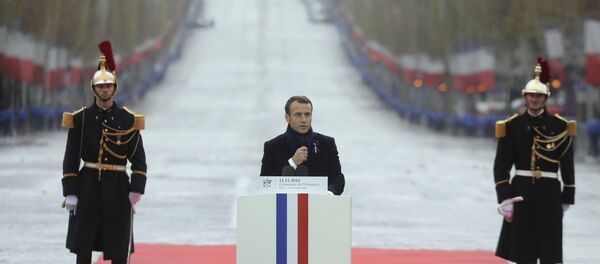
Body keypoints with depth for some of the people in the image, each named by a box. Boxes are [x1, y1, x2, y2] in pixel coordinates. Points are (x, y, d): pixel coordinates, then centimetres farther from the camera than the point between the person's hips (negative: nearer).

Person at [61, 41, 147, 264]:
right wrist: (70, 193, -6)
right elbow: (71, 159, 0)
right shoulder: (80, 119, 1)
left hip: (118, 187, 0)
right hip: (88, 186, 0)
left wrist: (136, 190, -8)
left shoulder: (128, 120, 1)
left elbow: (139, 160, 3)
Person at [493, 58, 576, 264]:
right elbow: (501, 166, 0)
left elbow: (567, 166, 6)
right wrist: (505, 199, -8)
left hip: (549, 193, 0)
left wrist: (567, 199, 5)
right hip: (521, 192, 1)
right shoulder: (512, 126, 1)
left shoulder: (559, 126, 2)